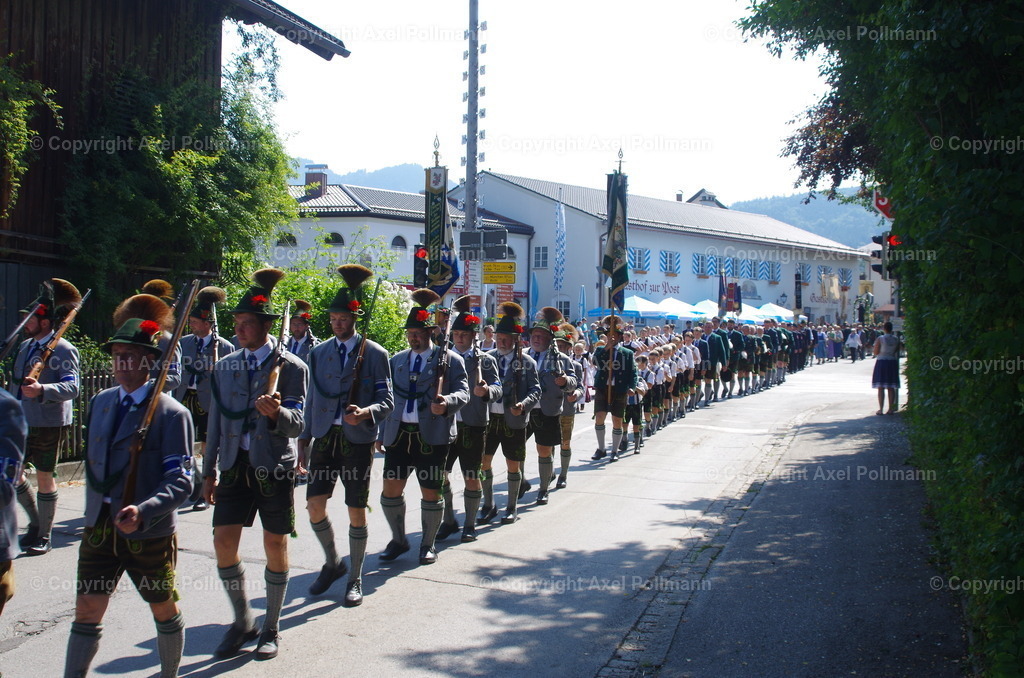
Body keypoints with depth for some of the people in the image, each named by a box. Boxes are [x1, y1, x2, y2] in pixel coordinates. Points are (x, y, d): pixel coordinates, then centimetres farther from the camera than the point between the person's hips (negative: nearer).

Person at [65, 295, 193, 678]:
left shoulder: (171, 413, -14)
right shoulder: (100, 403, 6)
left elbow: (180, 480, -19)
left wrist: (144, 511, -33)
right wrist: (95, 508, 15)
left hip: (149, 532, -5)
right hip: (100, 527, 5)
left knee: (164, 611, 13)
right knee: (86, 612, 4)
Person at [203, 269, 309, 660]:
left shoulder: (291, 367, -5)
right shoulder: (225, 366, 9)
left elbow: (297, 424, -12)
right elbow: (216, 422, 14)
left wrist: (277, 412, -34)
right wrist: (209, 471, 13)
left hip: (275, 466, -3)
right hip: (235, 466, 4)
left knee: (275, 545, 5)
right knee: (223, 541, -2)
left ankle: (271, 628, 20)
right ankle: (242, 621, 17)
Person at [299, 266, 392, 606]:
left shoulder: (375, 354, -1)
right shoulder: (318, 353, 10)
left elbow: (387, 401, -4)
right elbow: (312, 399, 14)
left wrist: (365, 412, -25)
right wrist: (304, 439, 10)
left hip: (358, 440, -3)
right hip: (324, 438, 3)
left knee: (356, 512, 3)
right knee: (314, 504, -1)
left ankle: (355, 579, 18)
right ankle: (332, 563, 24)